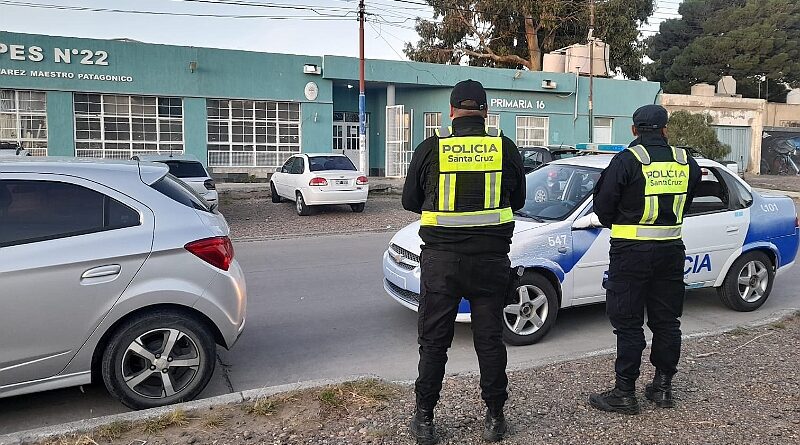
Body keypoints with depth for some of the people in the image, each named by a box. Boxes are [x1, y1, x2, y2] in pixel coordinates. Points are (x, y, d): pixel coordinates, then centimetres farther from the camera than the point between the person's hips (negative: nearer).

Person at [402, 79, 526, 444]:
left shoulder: (430, 148, -5)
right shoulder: (505, 147, 0)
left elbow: (410, 201, 5)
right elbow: (518, 201, 11)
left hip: (441, 257, -1)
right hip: (491, 256, 1)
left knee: (434, 339, 10)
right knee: (489, 338, 13)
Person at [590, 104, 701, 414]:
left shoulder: (626, 161, -12)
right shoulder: (687, 162, 4)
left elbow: (602, 206, -8)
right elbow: (685, 203, 13)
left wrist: (615, 224, 12)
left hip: (632, 252, -5)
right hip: (671, 250, 5)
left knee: (629, 324, 1)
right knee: (667, 321, 15)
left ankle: (625, 393, 6)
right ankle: (663, 386, 25)